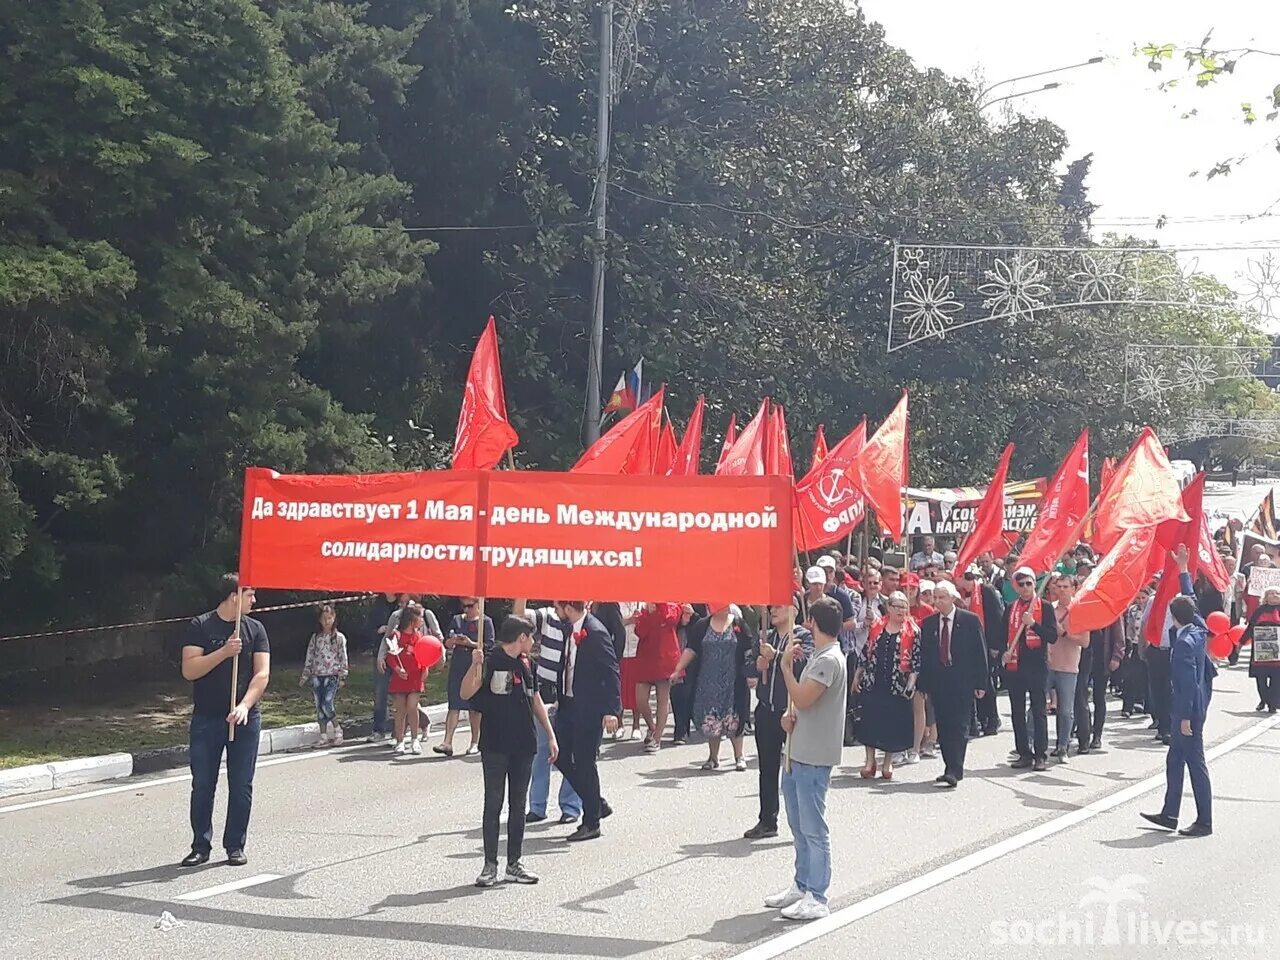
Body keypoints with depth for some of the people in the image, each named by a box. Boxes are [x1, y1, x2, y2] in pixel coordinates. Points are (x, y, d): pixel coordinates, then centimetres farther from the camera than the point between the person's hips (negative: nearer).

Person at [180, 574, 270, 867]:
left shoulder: (255, 629, 5)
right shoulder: (200, 626, -1)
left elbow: (262, 673, -3)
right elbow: (189, 670, -10)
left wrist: (244, 706, -17)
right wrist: (224, 652, -20)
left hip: (244, 719, 2)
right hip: (206, 719, -2)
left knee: (241, 786, 3)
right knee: (202, 785, 3)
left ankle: (235, 846, 13)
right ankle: (201, 846, 13)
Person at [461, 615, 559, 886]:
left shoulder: (526, 663, 11)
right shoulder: (491, 660, -8)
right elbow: (466, 694, -17)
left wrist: (550, 735, 17)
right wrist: (475, 666, -33)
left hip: (523, 745, 6)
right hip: (495, 746, -6)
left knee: (518, 805, 9)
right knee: (493, 803, -1)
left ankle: (515, 864, 16)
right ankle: (490, 865, 4)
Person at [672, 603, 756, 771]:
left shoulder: (739, 626, 1)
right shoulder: (701, 626, 6)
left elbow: (750, 652, -1)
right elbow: (691, 650, 4)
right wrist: (678, 669, -3)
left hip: (732, 683, -2)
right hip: (708, 682, 2)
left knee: (733, 719, -2)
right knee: (710, 720, 4)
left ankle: (739, 757, 10)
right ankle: (713, 757, 17)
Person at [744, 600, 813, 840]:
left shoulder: (804, 636, -4)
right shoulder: (766, 638, 13)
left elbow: (805, 663, -21)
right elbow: (750, 670, 12)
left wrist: (775, 656, -23)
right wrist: (758, 665, -9)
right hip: (766, 710, 6)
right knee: (768, 768, 12)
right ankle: (767, 821, 21)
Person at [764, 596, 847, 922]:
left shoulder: (829, 660, -17)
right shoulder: (817, 656, 15)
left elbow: (803, 699, -23)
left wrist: (786, 666, -11)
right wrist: (789, 716, 1)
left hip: (813, 757, -10)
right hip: (797, 753, 10)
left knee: (813, 828, -5)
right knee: (799, 825, 18)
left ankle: (816, 898, -1)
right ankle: (802, 886, 28)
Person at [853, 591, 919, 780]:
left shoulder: (912, 632, -1)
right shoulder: (877, 627, 7)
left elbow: (916, 660, -4)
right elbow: (866, 652, 13)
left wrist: (911, 684, -12)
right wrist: (857, 676, 12)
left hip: (898, 686, -2)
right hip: (873, 684, 2)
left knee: (894, 723, 3)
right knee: (870, 720, 2)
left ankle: (888, 762, 17)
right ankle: (870, 761, 11)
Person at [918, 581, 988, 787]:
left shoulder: (970, 621, -2)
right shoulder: (928, 623, 9)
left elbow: (980, 652, -1)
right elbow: (924, 655, 9)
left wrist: (980, 683, -6)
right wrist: (924, 685, 3)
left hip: (963, 683, -4)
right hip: (938, 683, 4)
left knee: (959, 727, -9)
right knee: (943, 728, 6)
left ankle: (954, 772, -13)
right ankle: (951, 769, 15)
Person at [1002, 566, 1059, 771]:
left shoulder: (1045, 607, 0)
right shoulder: (1010, 608, 11)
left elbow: (1053, 637, -7)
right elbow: (1003, 635, 15)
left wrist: (1033, 624, -18)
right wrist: (1003, 654, -3)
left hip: (1037, 665, -4)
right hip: (1014, 666, 4)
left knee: (1038, 711, -1)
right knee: (1017, 712, 6)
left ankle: (1040, 755, 2)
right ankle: (1024, 754, 13)